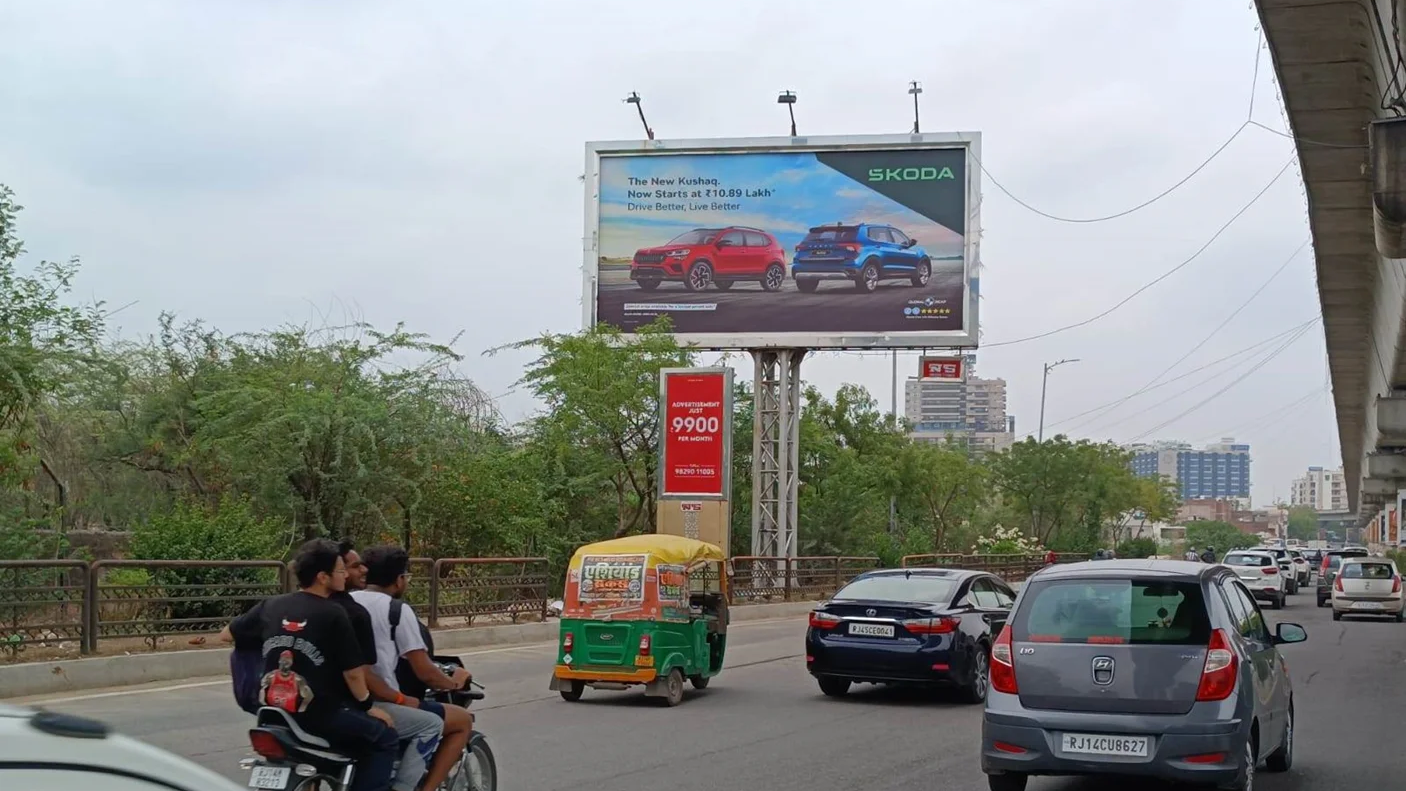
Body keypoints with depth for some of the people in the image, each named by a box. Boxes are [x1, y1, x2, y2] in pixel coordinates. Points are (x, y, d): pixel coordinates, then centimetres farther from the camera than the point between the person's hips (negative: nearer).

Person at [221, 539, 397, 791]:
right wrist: (367, 705, 8)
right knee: (384, 740, 7)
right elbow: (352, 673, -10)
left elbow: (226, 635, 16)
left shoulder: (271, 606, 4)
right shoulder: (333, 614, -11)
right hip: (318, 716, -7)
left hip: (272, 712, 7)